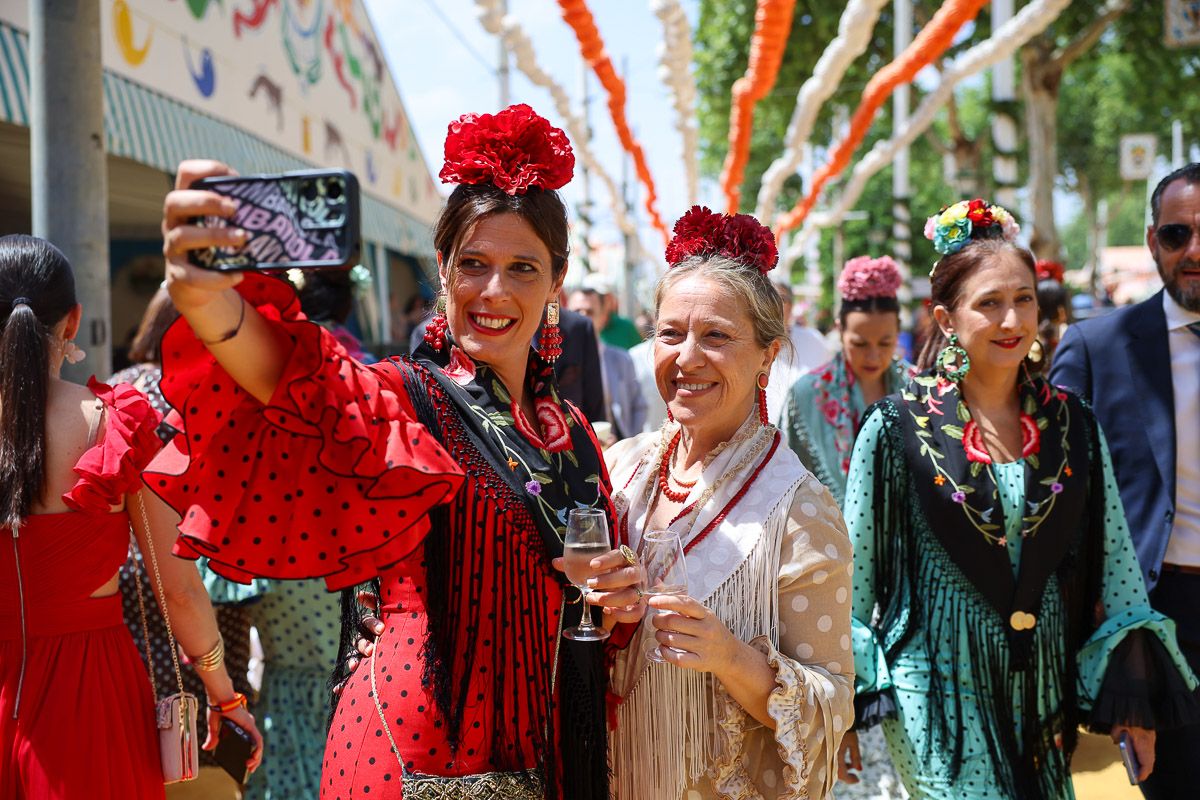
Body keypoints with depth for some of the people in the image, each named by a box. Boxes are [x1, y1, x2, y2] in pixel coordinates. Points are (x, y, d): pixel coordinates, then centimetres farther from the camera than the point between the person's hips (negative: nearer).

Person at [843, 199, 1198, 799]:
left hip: (1046, 682, 4)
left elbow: (1117, 566, 5)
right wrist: (844, 709, -2)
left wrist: (1134, 701, 3)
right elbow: (854, 572, -4)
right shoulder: (896, 428, -9)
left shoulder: (1072, 424, 1)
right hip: (938, 683, -3)